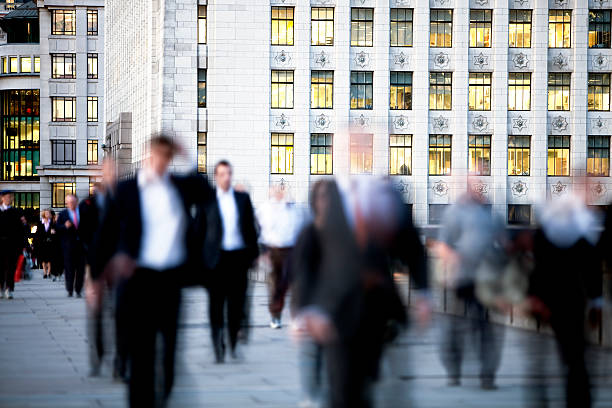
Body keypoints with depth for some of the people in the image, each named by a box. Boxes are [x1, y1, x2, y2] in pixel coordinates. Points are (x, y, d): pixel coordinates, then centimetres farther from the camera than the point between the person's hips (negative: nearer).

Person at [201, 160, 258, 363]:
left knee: (237, 303, 4)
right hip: (217, 259, -2)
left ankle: (233, 344, 17)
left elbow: (250, 227, 13)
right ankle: (219, 348, 1)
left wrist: (252, 253, 7)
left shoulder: (243, 198, 10)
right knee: (216, 304, -1)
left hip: (239, 257, 2)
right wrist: (201, 258, 1)